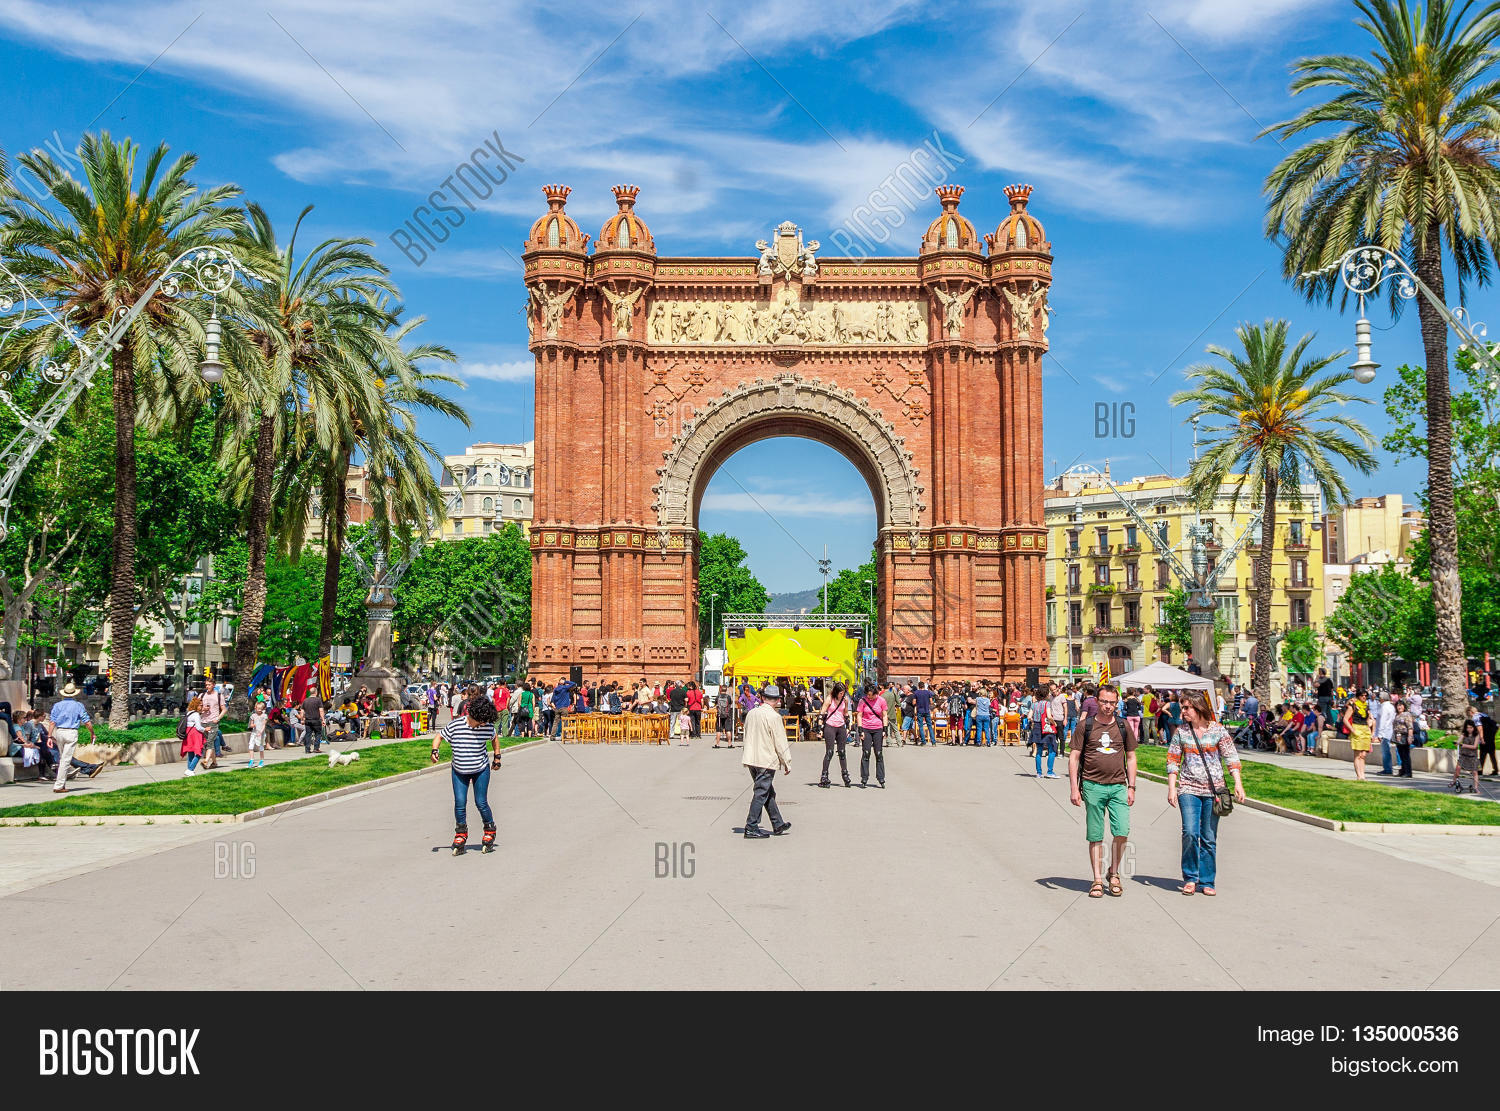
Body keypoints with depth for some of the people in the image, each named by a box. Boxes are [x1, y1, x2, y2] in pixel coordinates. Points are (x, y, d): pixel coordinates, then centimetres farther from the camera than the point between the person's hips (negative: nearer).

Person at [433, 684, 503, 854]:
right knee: (460, 802, -5)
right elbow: (439, 737, -2)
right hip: (459, 771, 0)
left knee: (481, 802, -4)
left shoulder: (488, 727, -11)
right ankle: (460, 835, 13)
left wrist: (497, 757, 14)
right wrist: (434, 751, -19)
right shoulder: (454, 725, -16)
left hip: (481, 770, 0)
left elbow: (495, 738, 10)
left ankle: (489, 831, 18)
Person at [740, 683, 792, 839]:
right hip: (767, 760, -7)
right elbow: (780, 742, -12)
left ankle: (778, 825, 24)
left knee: (769, 792, 16)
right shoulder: (774, 716, -13)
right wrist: (787, 763, -3)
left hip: (751, 759, 7)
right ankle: (751, 827, -1)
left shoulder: (751, 713, 8)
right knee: (761, 793, -1)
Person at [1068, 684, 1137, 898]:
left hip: (1118, 786, 2)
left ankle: (1114, 874, 14)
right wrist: (1074, 788, -5)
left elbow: (1131, 758, 15)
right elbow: (1074, 757, 1)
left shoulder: (1123, 727, 9)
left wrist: (1131, 787, 8)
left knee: (1122, 832, -7)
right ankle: (1097, 880, 14)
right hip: (1093, 786, -2)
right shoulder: (1085, 725, 1)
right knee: (1095, 836, 4)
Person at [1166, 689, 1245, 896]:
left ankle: (1206, 882, 14)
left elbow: (1231, 757, 3)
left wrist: (1238, 783, -6)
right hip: (1188, 789, 0)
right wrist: (1171, 788, 0)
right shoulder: (1181, 732, 5)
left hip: (1213, 790, 0)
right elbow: (1172, 761, 7)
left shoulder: (1218, 730, 1)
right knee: (1190, 833, -13)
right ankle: (1190, 878, 3)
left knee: (1209, 838, 3)